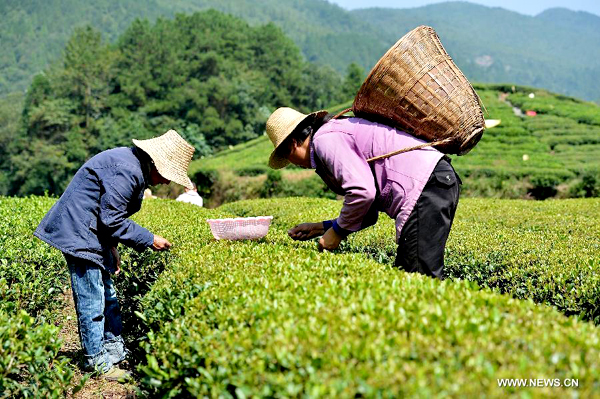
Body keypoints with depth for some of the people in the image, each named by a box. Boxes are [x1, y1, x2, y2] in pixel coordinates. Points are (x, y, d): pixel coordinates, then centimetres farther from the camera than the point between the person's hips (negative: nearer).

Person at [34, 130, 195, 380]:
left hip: (92, 233, 11)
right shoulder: (127, 171, -23)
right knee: (91, 300, -3)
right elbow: (112, 220, -22)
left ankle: (115, 350, 27)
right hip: (79, 233, -11)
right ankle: (98, 363, 7)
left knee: (107, 295, 16)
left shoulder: (132, 164, 11)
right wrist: (150, 240, -15)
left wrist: (111, 248, 15)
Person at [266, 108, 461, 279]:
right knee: (405, 270, 11)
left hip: (427, 184, -10)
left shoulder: (324, 139, -5)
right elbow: (368, 215, 25)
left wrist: (338, 231, -3)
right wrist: (320, 228, 25)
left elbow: (363, 191, -19)